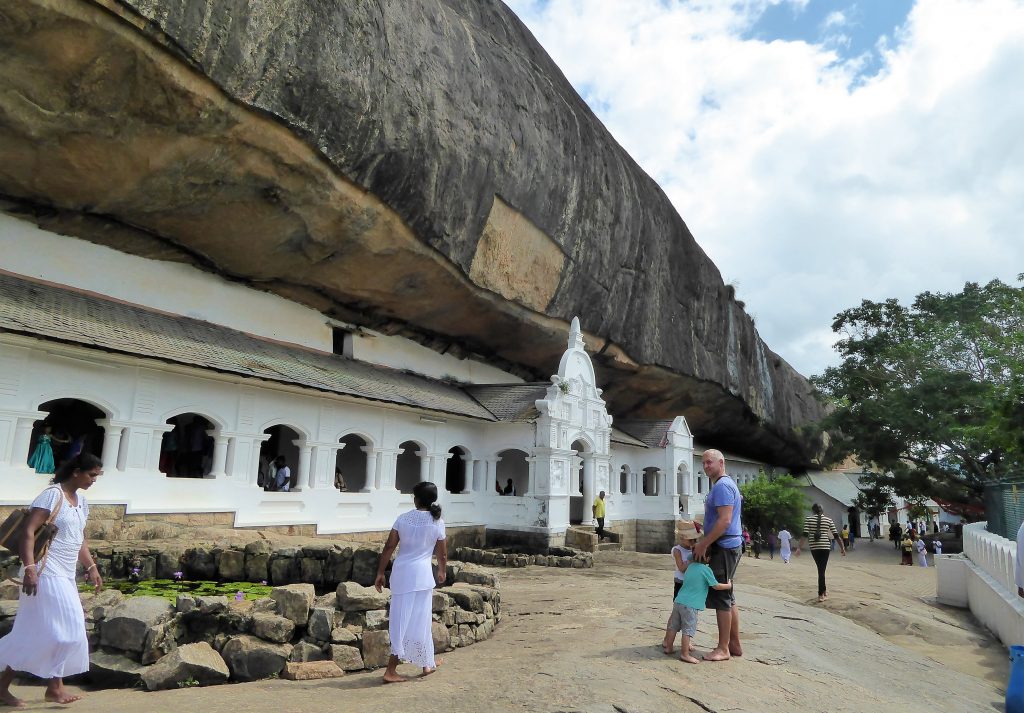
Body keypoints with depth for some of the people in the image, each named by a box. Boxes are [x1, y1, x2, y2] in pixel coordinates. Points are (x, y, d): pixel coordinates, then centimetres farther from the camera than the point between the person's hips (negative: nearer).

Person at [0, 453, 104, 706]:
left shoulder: (81, 500, 13)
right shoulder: (53, 495, -13)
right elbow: (29, 532, -20)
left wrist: (91, 567, 15)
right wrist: (29, 568, -28)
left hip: (65, 575, 8)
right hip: (46, 572, -8)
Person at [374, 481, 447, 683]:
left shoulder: (403, 518, 1)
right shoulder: (437, 522, -4)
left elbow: (389, 548, 0)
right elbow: (442, 554, 3)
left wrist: (380, 573, 8)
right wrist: (441, 572, 22)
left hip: (400, 571, 4)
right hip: (421, 573, -3)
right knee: (419, 621, 9)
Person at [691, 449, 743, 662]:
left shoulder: (722, 486, -16)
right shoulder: (725, 485, 17)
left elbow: (724, 520, -24)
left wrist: (703, 545, -20)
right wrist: (705, 544, 18)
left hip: (723, 548, -11)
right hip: (728, 548, 11)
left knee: (721, 598, -5)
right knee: (728, 598, 15)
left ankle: (723, 649, 2)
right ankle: (735, 644, 23)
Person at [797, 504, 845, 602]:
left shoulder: (808, 519, 1)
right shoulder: (828, 520, 4)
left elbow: (805, 535, -7)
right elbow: (836, 536, 2)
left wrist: (799, 547, -5)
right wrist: (842, 548, 11)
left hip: (814, 547, 0)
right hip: (825, 547, 0)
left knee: (820, 569, 19)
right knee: (822, 570, 2)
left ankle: (824, 590, 29)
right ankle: (821, 594, 2)